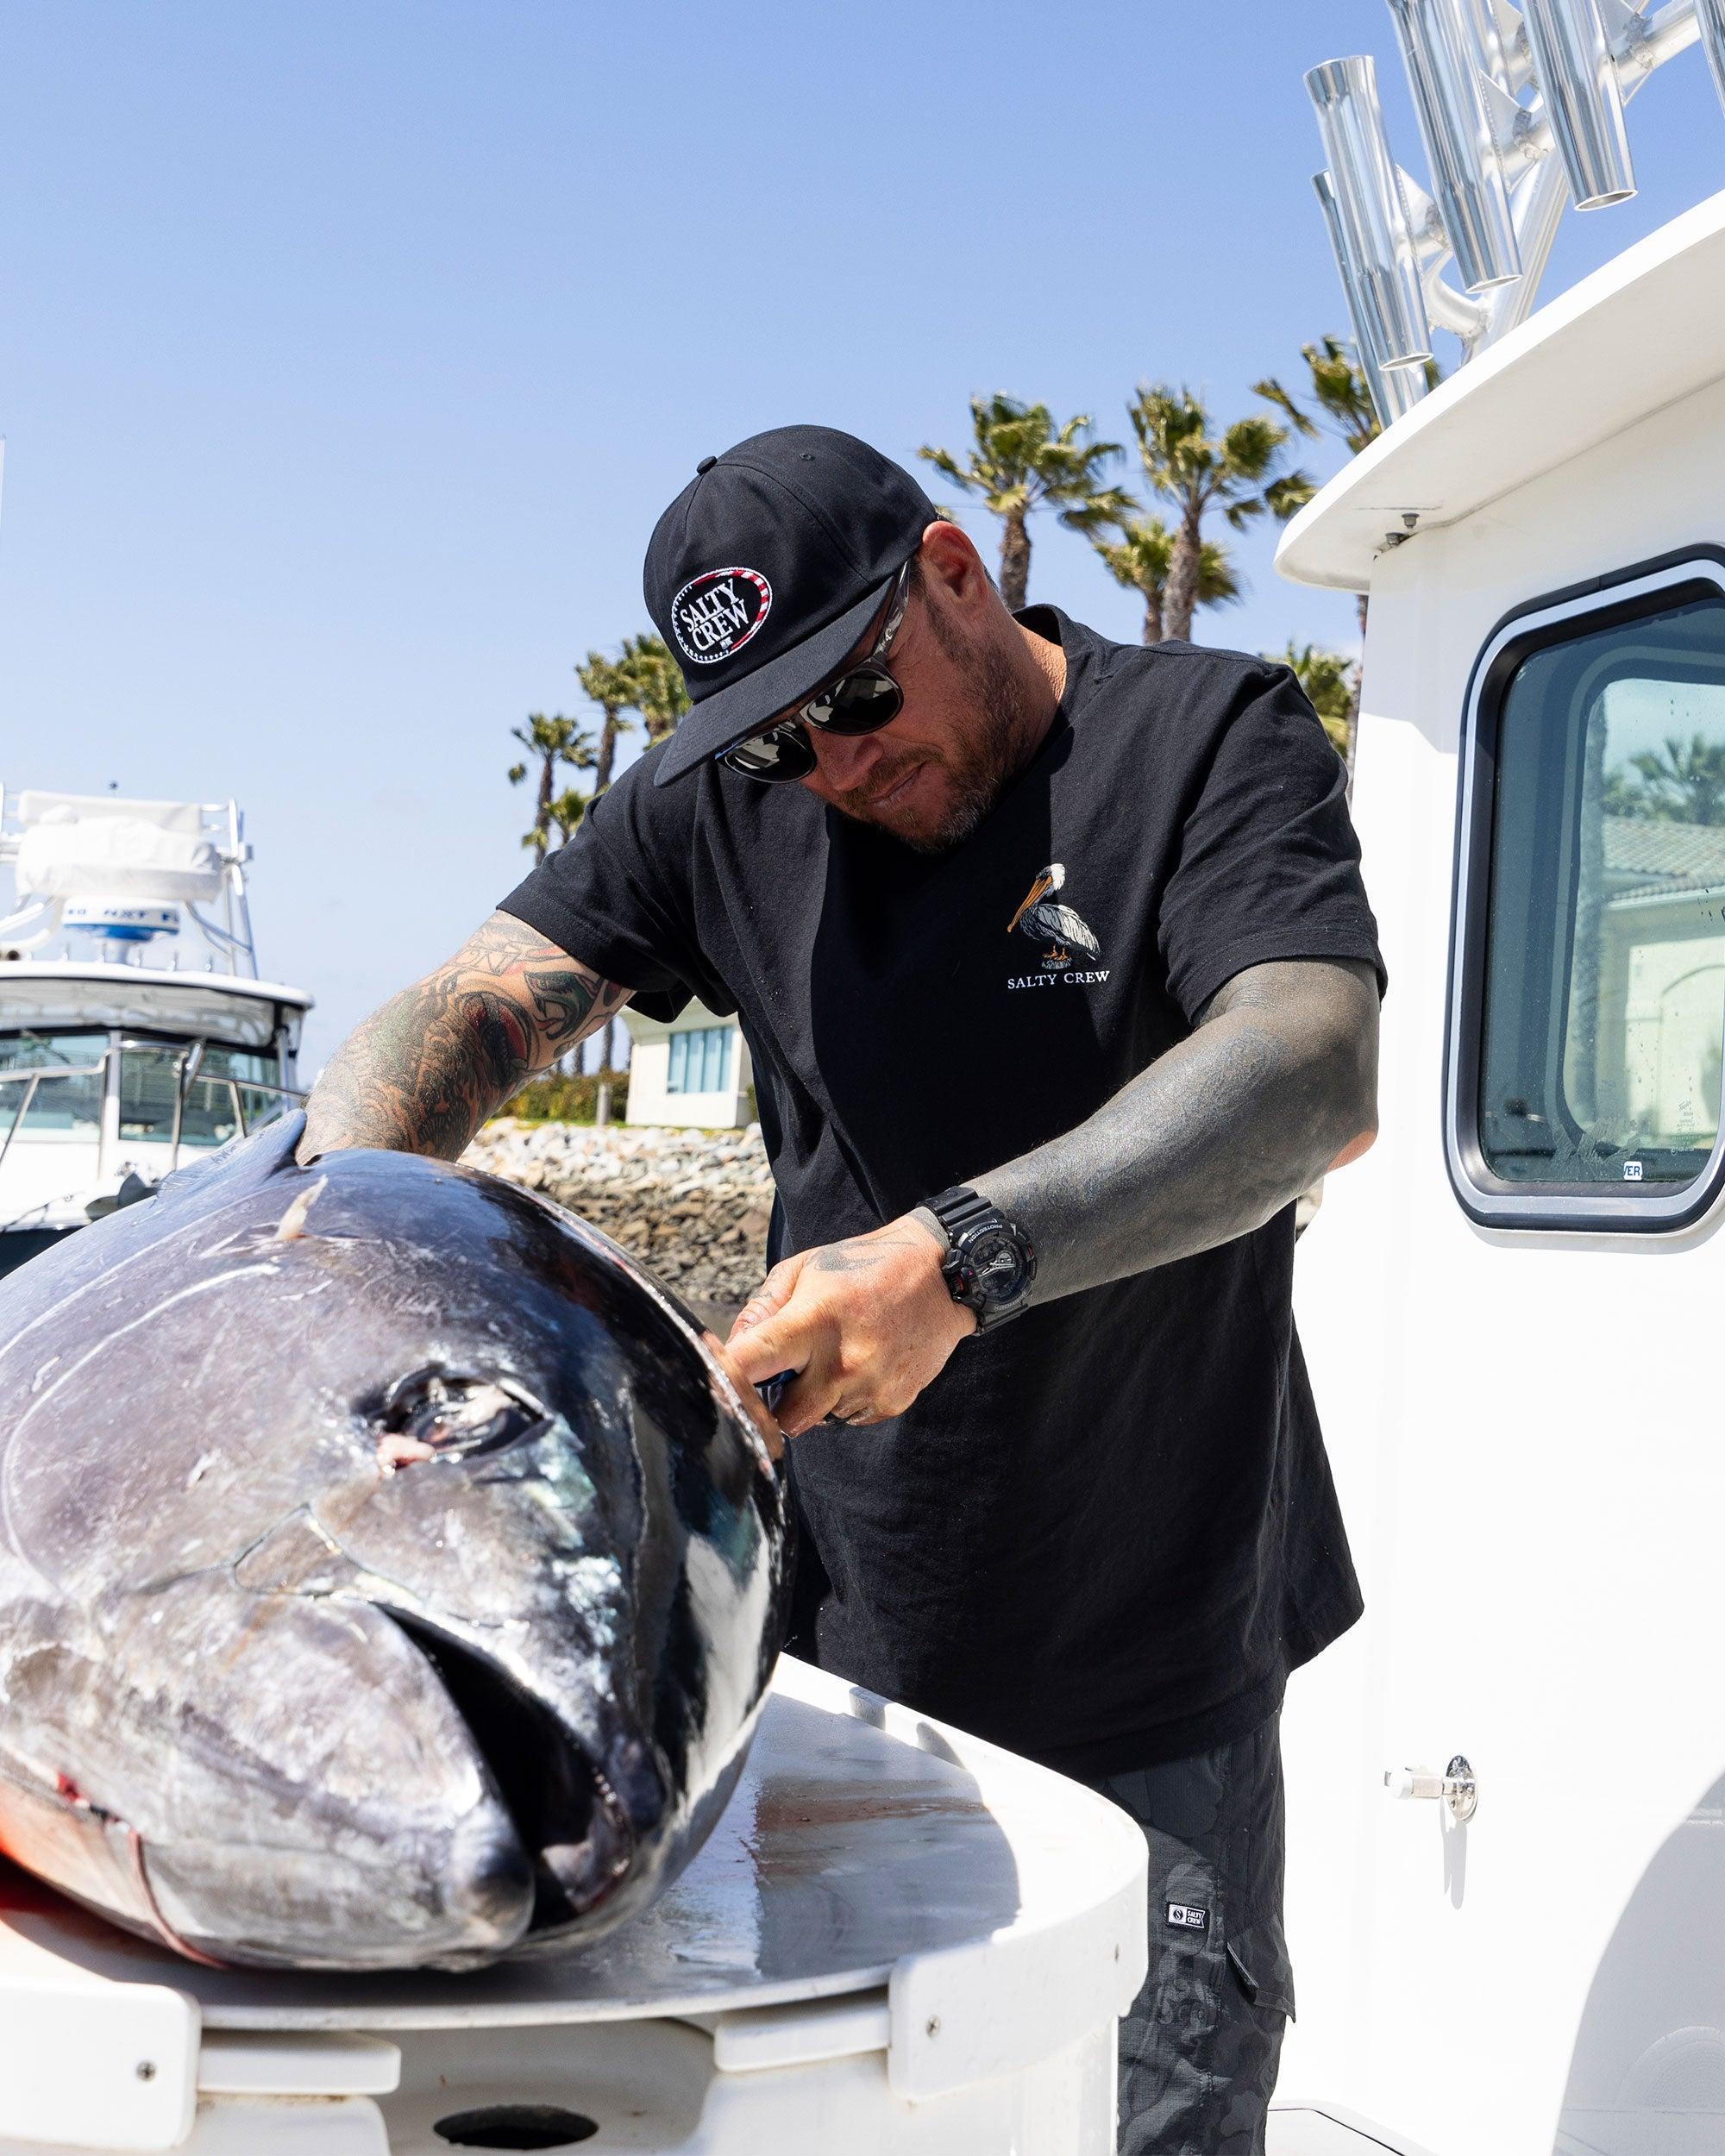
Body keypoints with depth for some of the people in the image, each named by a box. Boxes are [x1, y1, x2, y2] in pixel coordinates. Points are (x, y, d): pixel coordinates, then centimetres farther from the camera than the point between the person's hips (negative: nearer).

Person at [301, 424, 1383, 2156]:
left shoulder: (1210, 740, -10)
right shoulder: (725, 800, 3)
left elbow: (1322, 1077, -26)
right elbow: (471, 1011, -2)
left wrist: (961, 1257, -38)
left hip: (1156, 1674, -2)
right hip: (844, 1636, 3)